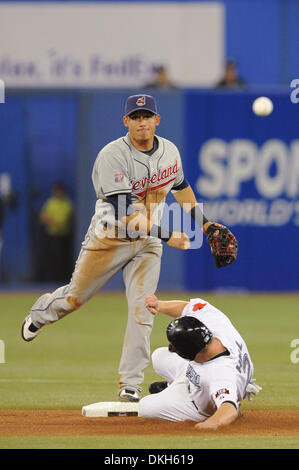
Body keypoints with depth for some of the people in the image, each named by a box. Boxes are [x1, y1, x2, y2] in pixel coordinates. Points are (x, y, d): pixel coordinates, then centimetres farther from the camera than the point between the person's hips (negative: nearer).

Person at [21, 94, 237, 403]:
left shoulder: (170, 151, -3)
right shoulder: (112, 156, -23)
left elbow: (181, 186, 20)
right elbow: (125, 214, -30)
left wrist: (203, 223, 23)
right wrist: (166, 235, -37)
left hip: (148, 243, 3)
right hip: (110, 238, -3)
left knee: (142, 310, -9)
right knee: (76, 297, 11)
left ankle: (130, 385, -4)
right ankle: (41, 313, 47)